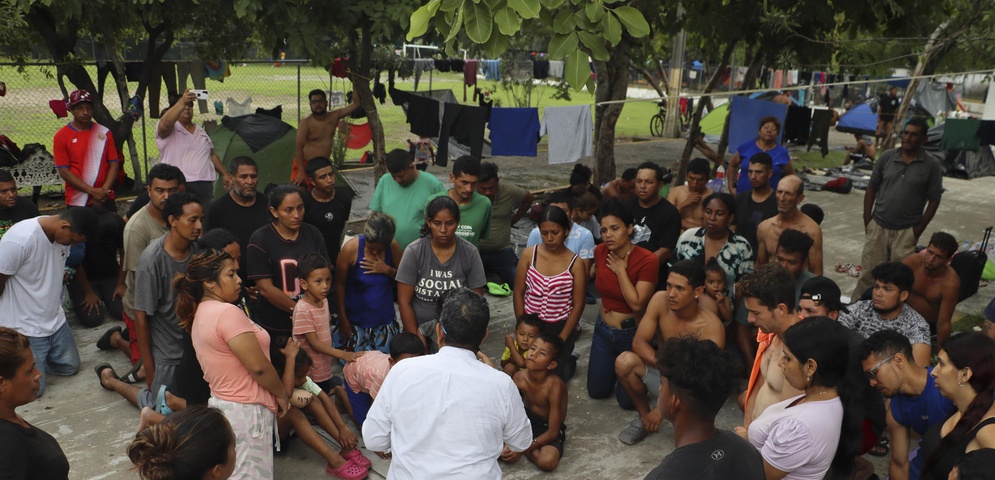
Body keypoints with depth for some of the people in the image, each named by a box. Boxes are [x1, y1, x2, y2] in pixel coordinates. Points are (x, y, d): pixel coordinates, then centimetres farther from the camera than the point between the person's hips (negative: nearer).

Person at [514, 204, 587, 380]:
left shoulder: (576, 263, -11)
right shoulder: (528, 255, -6)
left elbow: (578, 305, -8)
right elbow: (519, 293, -1)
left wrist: (562, 339, -10)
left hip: (560, 327, -2)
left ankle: (569, 361, 35)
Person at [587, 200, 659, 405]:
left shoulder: (647, 260, -25)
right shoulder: (600, 252, -9)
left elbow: (637, 303, -30)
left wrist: (621, 270, -24)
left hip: (631, 334, -5)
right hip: (603, 329, 5)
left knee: (627, 399, 6)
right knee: (597, 391, 16)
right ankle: (614, 364, 43)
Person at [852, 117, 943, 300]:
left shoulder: (931, 164, -4)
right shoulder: (887, 157, 1)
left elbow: (934, 200, -2)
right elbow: (872, 188, 7)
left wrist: (919, 229, -6)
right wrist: (867, 219, 1)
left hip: (907, 230, -2)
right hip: (878, 225, 2)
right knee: (869, 270, 7)